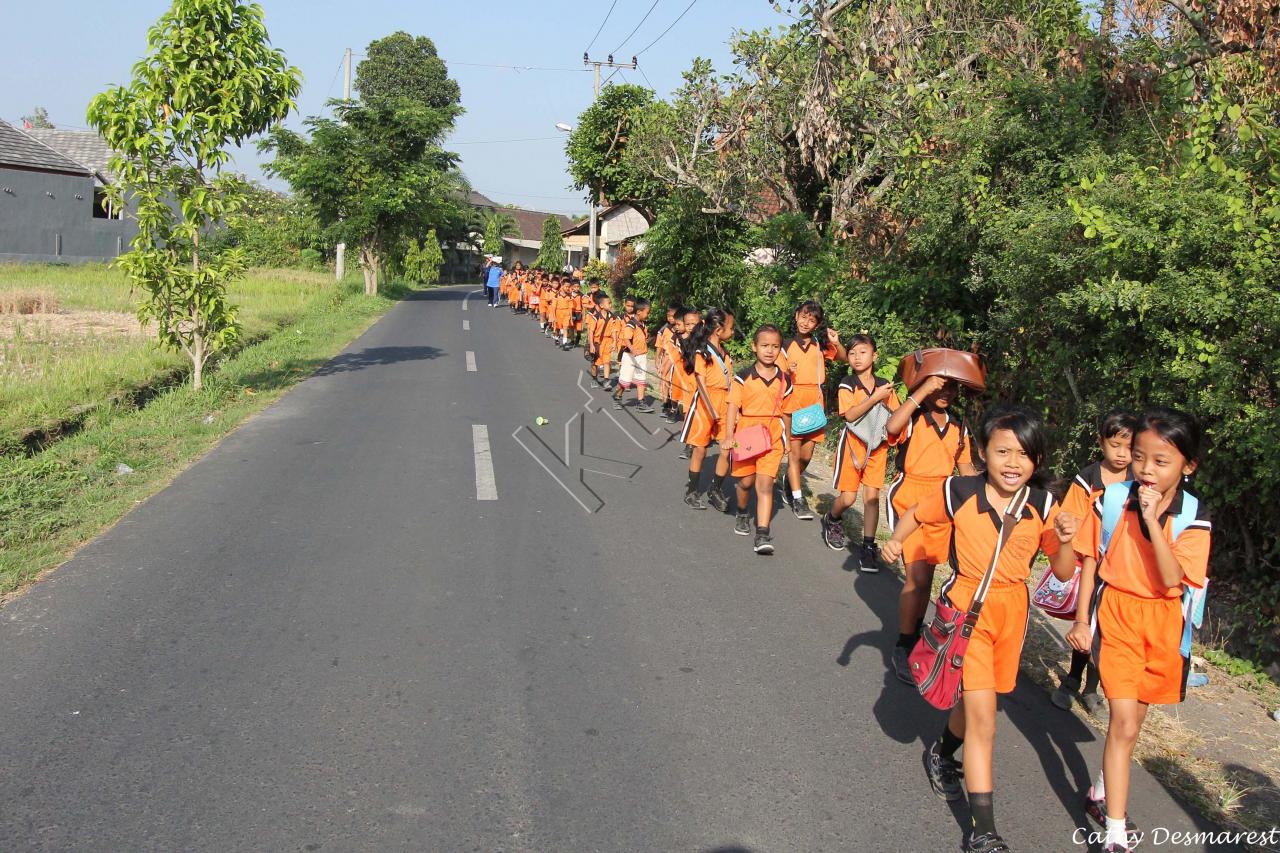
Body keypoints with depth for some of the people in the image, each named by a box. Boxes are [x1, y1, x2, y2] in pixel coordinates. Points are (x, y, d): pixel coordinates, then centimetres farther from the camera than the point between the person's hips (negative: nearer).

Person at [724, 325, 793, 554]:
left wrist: (786, 439, 17)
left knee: (765, 483, -9)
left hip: (773, 438, 1)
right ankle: (741, 514, 42)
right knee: (746, 481, 11)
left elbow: (785, 412, 13)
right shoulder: (743, 378, -5)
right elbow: (732, 408, -6)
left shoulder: (784, 380, 4)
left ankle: (762, 534, -12)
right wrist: (729, 437, -14)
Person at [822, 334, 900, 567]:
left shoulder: (885, 385, 4)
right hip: (853, 443, -2)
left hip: (877, 446, 3)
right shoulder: (847, 385, -7)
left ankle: (868, 546, 7)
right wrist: (875, 398, -24)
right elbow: (849, 415, -20)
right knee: (847, 497, -1)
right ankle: (832, 520, 32)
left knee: (872, 496, -2)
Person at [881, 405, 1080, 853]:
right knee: (983, 716, -9)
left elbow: (1063, 573, 0)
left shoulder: (1043, 506, -6)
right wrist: (896, 539, -13)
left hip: (1011, 609, 4)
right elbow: (917, 513, 6)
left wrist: (1065, 541, -20)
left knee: (976, 701, 21)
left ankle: (942, 754, 54)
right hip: (966, 604, -4)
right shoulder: (958, 492, -13)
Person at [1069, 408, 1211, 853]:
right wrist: (1082, 618, 0)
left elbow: (1171, 582, -22)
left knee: (1131, 720, 17)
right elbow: (1090, 559, 1)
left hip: (1162, 624, 2)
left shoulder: (1193, 519, -11)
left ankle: (1103, 794, 39)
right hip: (1116, 615, -1)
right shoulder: (1112, 500, -10)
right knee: (1124, 724, -8)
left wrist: (1152, 520, -28)